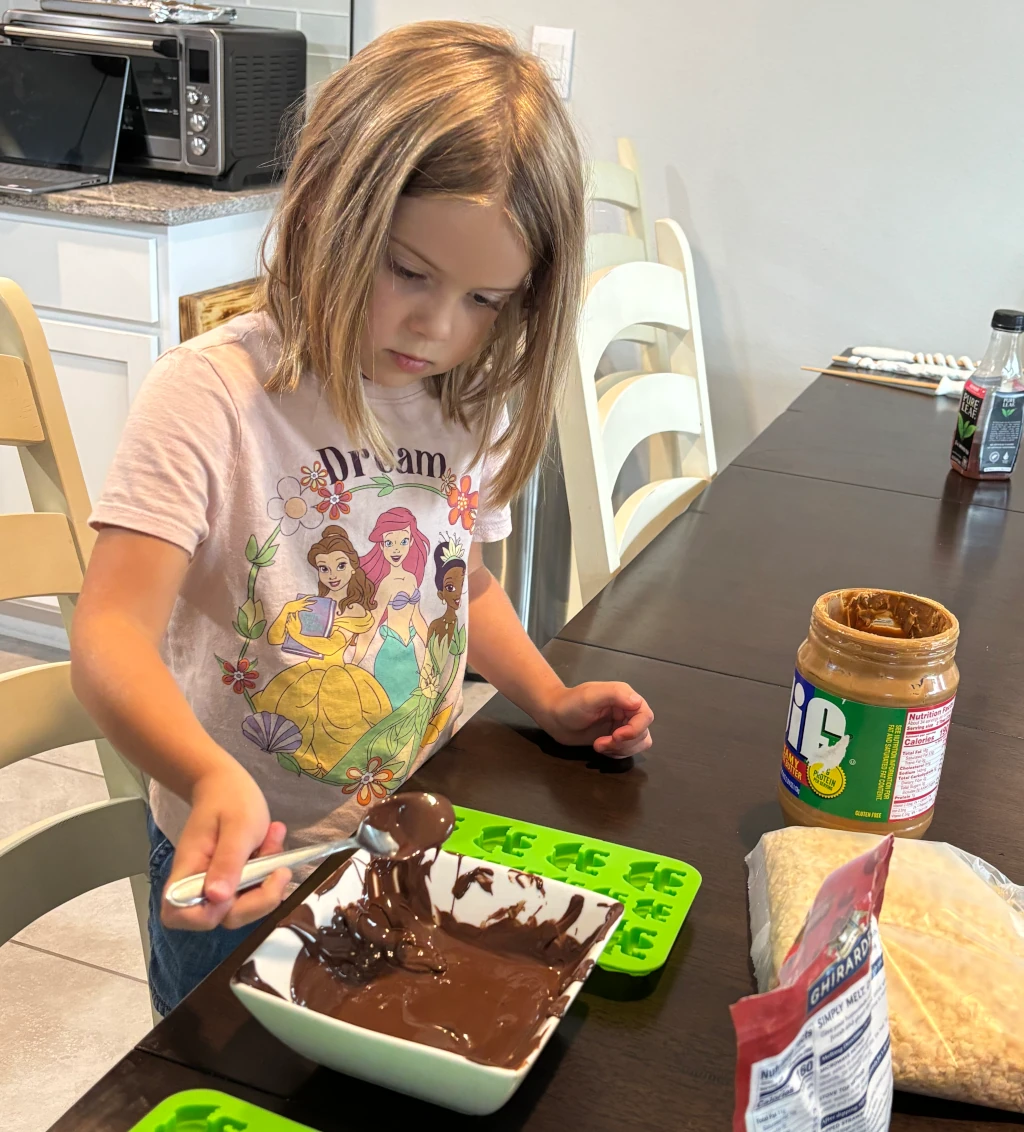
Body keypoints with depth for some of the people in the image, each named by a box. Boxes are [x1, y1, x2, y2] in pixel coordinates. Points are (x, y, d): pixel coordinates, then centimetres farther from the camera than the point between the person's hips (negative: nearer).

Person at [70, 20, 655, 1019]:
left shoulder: (470, 405, -3)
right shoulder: (211, 395, -23)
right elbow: (113, 633, -32)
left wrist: (547, 697, -3)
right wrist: (213, 778, -50)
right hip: (243, 864, -5)